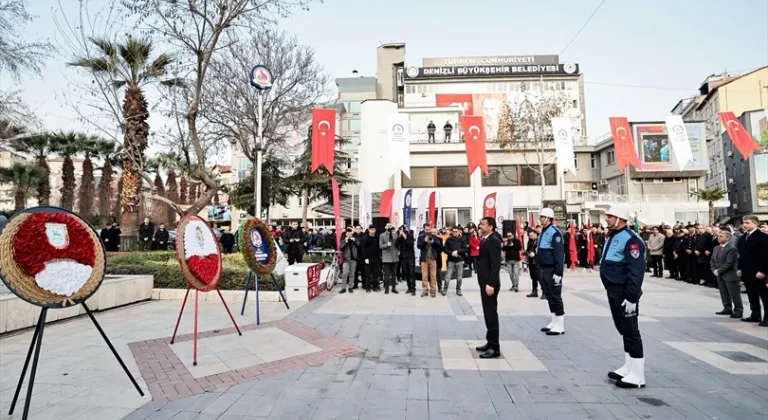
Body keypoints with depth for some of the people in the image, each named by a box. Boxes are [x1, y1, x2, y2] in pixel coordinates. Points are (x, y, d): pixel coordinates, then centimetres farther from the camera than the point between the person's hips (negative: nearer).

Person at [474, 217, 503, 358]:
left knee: (491, 314, -3)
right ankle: (490, 342, 25)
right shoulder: (485, 240, 13)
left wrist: (491, 284, -25)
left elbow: (496, 264, -22)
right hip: (485, 282, 9)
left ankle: (495, 348, 5)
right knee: (488, 313, 15)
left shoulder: (494, 241, -16)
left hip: (490, 283, -9)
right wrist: (485, 283, 14)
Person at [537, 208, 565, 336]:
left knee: (556, 297, -1)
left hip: (552, 270, -9)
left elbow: (559, 253, -20)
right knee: (549, 296, 15)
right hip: (544, 269, 9)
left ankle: (560, 326, 8)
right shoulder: (543, 231, 12)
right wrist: (540, 268, 19)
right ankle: (554, 322, 26)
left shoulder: (554, 232, -15)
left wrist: (558, 272, -22)